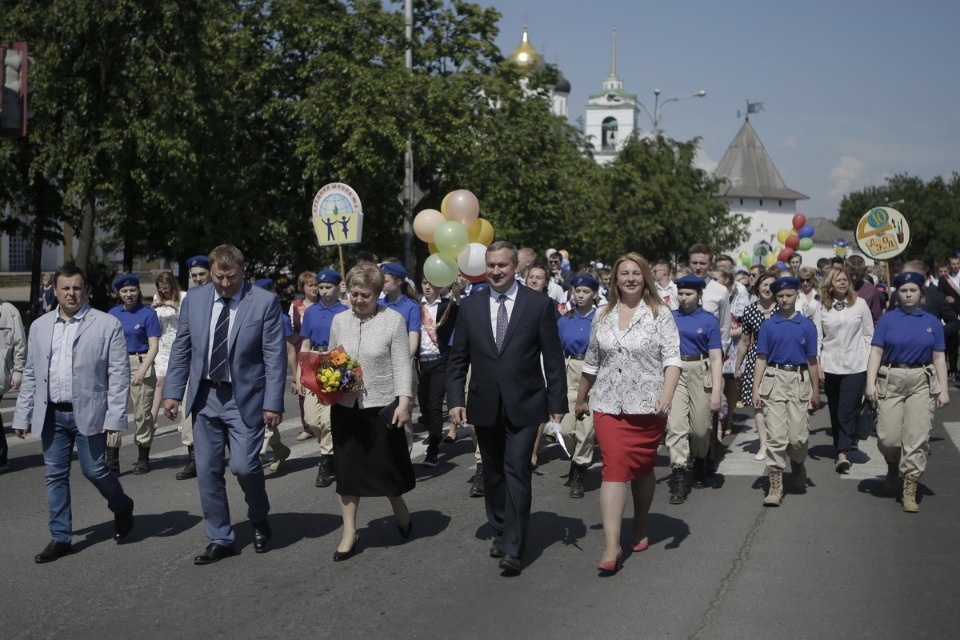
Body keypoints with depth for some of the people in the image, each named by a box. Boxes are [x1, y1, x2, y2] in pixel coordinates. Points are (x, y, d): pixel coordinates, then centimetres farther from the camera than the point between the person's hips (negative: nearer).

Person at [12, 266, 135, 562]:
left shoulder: (108, 324, -4)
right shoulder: (39, 326, 10)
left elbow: (119, 373, -6)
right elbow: (30, 374, 14)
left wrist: (115, 416, -11)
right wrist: (22, 416, 10)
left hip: (89, 413, -4)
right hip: (51, 414, 4)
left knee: (94, 470, -1)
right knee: (55, 476, 7)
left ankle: (123, 508, 28)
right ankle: (61, 538, 18)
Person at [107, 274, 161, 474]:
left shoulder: (148, 313, -3)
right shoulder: (113, 314, 10)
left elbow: (154, 346, -8)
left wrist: (142, 370, -18)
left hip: (141, 364, -4)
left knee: (142, 413, 2)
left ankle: (143, 460, 14)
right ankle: (111, 461, -1)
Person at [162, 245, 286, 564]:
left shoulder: (265, 302, -7)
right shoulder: (193, 300, 4)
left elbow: (275, 356, -8)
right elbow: (181, 350, 10)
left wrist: (273, 403, -12)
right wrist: (172, 392, 3)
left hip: (244, 397, -4)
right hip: (204, 396, 4)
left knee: (244, 465, -12)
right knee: (208, 471, 6)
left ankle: (260, 520, 18)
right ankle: (220, 540, 20)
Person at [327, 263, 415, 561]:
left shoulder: (393, 319, -7)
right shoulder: (339, 320, 5)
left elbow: (402, 365, -7)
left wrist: (404, 402, -14)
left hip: (382, 406, -3)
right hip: (345, 406, 4)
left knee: (387, 465, 8)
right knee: (348, 467, 7)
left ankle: (400, 511, 36)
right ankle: (349, 531, 16)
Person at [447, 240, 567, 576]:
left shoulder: (540, 305, -4)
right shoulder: (470, 306, 4)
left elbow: (553, 358, -2)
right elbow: (457, 359, 6)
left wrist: (557, 402, -4)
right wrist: (455, 400, -2)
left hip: (524, 406, -3)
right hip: (485, 406, 4)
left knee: (517, 473, -9)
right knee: (493, 474, 14)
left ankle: (513, 549, -7)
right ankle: (500, 533, 30)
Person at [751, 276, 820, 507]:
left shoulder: (807, 326, 5)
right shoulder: (768, 326, 5)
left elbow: (812, 360, 9)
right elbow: (761, 359, 5)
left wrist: (816, 391, 9)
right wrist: (755, 390, -2)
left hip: (799, 381, 0)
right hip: (773, 380, 0)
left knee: (798, 436, -2)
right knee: (776, 436, -2)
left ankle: (798, 464, 31)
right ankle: (776, 486, 3)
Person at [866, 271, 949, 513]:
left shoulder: (932, 322, 7)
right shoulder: (888, 319, 2)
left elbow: (939, 358, 8)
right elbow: (876, 351, -2)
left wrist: (943, 389, 3)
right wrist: (870, 383, -11)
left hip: (922, 383, 1)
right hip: (891, 381, -1)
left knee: (916, 438, -2)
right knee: (888, 437, -4)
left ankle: (909, 491, 5)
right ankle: (893, 466, 30)